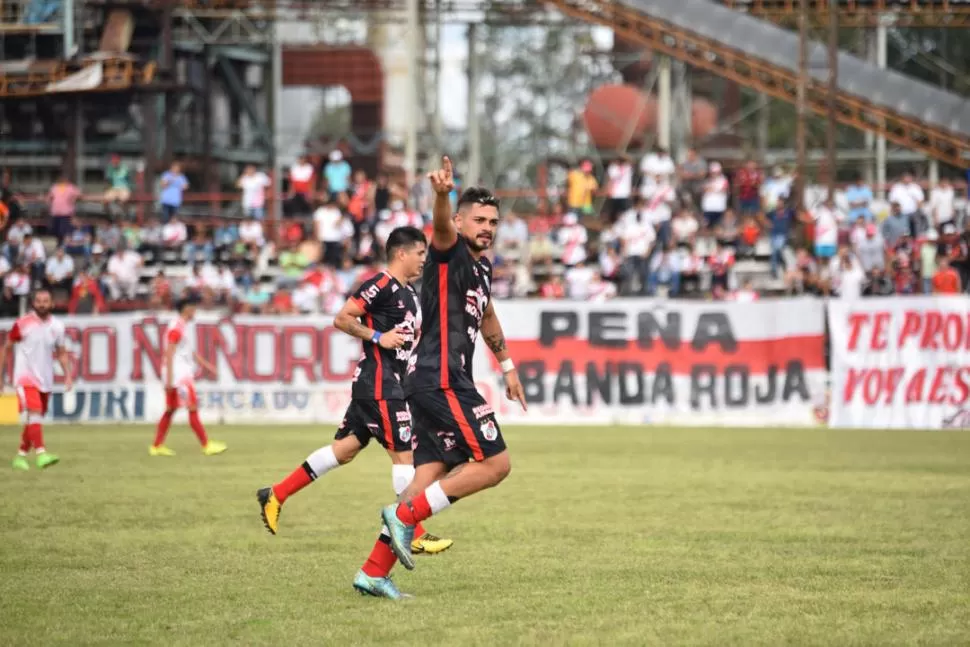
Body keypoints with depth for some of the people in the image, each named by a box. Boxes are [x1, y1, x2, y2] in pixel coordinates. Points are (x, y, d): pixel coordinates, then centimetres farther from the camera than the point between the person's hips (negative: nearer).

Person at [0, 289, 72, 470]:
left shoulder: (57, 326, 3)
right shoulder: (22, 324, -7)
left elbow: (62, 353, 13)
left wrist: (68, 375, 1)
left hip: (45, 380, 5)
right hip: (26, 377, -5)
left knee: (34, 420, 10)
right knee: (35, 413, -21)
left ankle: (21, 456, 23)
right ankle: (41, 454, -31)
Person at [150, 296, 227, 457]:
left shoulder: (188, 326, 16)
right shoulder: (176, 328, -15)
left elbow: (191, 351, 25)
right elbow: (169, 353, -18)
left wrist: (205, 365, 20)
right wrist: (169, 379, -21)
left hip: (185, 373, 10)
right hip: (177, 373, -10)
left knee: (170, 410, 12)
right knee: (193, 409, -9)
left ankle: (157, 446, 15)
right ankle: (206, 445, -9)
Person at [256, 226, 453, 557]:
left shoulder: (408, 293, 17)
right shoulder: (381, 285, -13)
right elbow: (342, 319, -16)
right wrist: (378, 337, -20)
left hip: (390, 383, 10)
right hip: (378, 383, -10)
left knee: (346, 448, 10)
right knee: (402, 452, -7)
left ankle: (276, 495, 15)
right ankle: (413, 535, -2)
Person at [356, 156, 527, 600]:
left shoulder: (481, 266, 19)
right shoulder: (449, 252, -8)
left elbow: (485, 315, 37)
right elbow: (442, 226, -32)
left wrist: (507, 365, 43)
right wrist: (442, 194, -54)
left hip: (435, 383, 9)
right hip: (441, 379, -9)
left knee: (430, 476, 5)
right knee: (495, 463, -10)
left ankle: (373, 572, 5)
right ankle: (405, 513, -9)